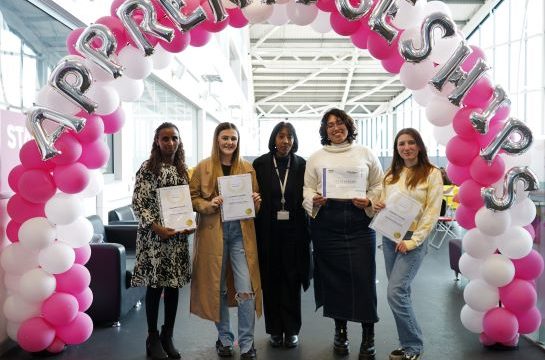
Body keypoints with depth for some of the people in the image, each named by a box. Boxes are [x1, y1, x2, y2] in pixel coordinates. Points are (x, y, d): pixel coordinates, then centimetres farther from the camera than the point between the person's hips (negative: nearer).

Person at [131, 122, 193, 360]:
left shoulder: (183, 169, 10)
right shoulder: (148, 168, -6)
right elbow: (138, 203, -9)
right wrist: (156, 227, -18)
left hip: (178, 236, 5)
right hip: (154, 235, -5)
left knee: (174, 285, 8)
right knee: (154, 285, 2)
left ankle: (167, 337, 22)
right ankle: (153, 339, 18)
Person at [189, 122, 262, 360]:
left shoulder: (247, 168, 8)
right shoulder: (203, 167, 2)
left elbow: (256, 201, 14)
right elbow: (192, 198, 3)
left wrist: (256, 201, -9)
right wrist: (209, 205, -16)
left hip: (241, 233, 1)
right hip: (213, 233, -1)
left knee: (246, 289, -5)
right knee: (217, 288, 9)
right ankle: (224, 339, 25)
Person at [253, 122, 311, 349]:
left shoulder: (301, 164, 3)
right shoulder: (260, 164, 1)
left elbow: (306, 196, 4)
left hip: (293, 229, 0)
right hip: (268, 229, 0)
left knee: (291, 278, 6)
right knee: (271, 279, 7)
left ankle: (292, 329, 17)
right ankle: (275, 329, 20)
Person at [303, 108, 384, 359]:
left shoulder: (365, 153, 11)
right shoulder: (316, 157, 12)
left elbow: (379, 185, 10)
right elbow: (307, 188, 9)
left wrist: (369, 201, -8)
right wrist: (314, 200, -12)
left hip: (359, 221, -1)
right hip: (326, 222, 1)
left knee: (363, 276, -4)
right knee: (333, 277, 6)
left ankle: (368, 336, 10)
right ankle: (340, 331, 24)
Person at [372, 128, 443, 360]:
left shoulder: (432, 174, -4)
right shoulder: (391, 174, 13)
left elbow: (432, 212, -9)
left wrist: (413, 241, -15)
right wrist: (377, 206, -4)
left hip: (412, 239, -6)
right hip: (389, 237, 6)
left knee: (396, 292, -12)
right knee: (401, 292, 10)